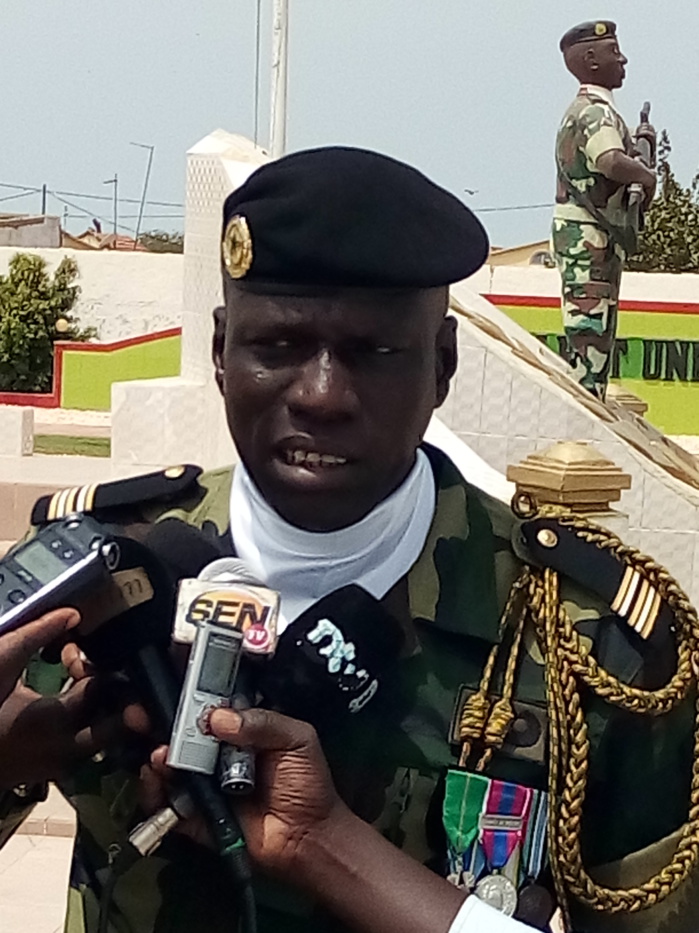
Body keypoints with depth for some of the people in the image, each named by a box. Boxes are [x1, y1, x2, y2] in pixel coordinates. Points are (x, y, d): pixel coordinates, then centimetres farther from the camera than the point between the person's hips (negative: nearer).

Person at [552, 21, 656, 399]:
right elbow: (612, 163, -34)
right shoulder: (596, 111, -14)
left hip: (587, 239, 11)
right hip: (590, 240, -11)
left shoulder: (584, 109, 19)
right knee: (590, 338, -10)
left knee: (595, 339, 14)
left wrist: (638, 144, 13)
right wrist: (646, 174, -16)